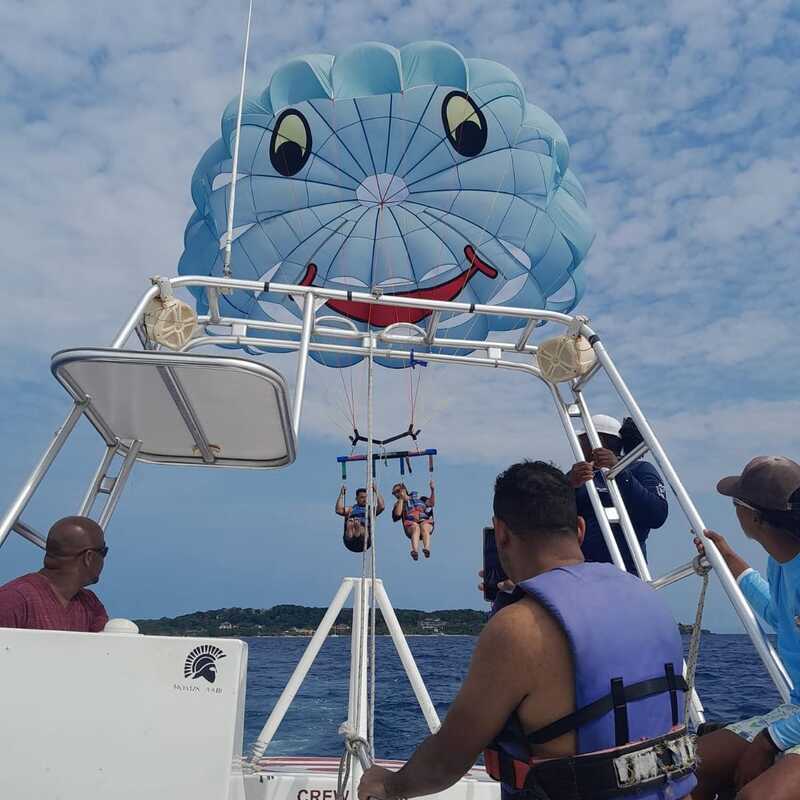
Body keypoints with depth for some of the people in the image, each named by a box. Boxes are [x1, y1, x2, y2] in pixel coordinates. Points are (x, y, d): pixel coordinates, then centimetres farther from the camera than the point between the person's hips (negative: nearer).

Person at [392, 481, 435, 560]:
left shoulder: (418, 498, 27)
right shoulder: (398, 503, 24)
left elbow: (432, 503, 15)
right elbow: (397, 514, 1)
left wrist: (433, 490, 5)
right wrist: (401, 499, 5)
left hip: (426, 522, 1)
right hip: (411, 525, -1)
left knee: (424, 528, -34)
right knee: (416, 528, -35)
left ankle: (427, 549, -57)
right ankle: (415, 551, -59)